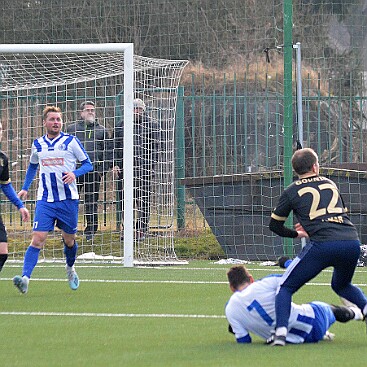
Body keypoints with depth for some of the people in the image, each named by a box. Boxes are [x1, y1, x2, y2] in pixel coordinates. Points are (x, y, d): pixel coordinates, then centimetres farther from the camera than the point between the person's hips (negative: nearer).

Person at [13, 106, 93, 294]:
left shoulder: (71, 141, -2)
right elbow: (32, 166, 26)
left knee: (69, 239, 12)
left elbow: (88, 164, 2)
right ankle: (25, 278, -24)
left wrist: (74, 173, -18)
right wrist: (25, 188, 18)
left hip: (68, 199, -1)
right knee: (38, 238, -14)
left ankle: (70, 268, 42)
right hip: (45, 200, 1)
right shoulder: (38, 144, 8)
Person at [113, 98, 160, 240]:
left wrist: (152, 166, -6)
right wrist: (116, 164, 4)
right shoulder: (121, 126, 14)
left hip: (144, 168, -2)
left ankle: (141, 230, 5)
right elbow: (116, 147, 15)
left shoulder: (152, 125, 5)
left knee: (143, 200, -1)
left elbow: (155, 148, 2)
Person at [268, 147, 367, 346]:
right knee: (342, 285, 34)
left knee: (285, 287, 6)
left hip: (322, 245, -4)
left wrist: (297, 234, 37)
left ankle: (280, 332, -13)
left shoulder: (292, 191, 11)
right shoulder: (331, 184, 22)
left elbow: (274, 225, 19)